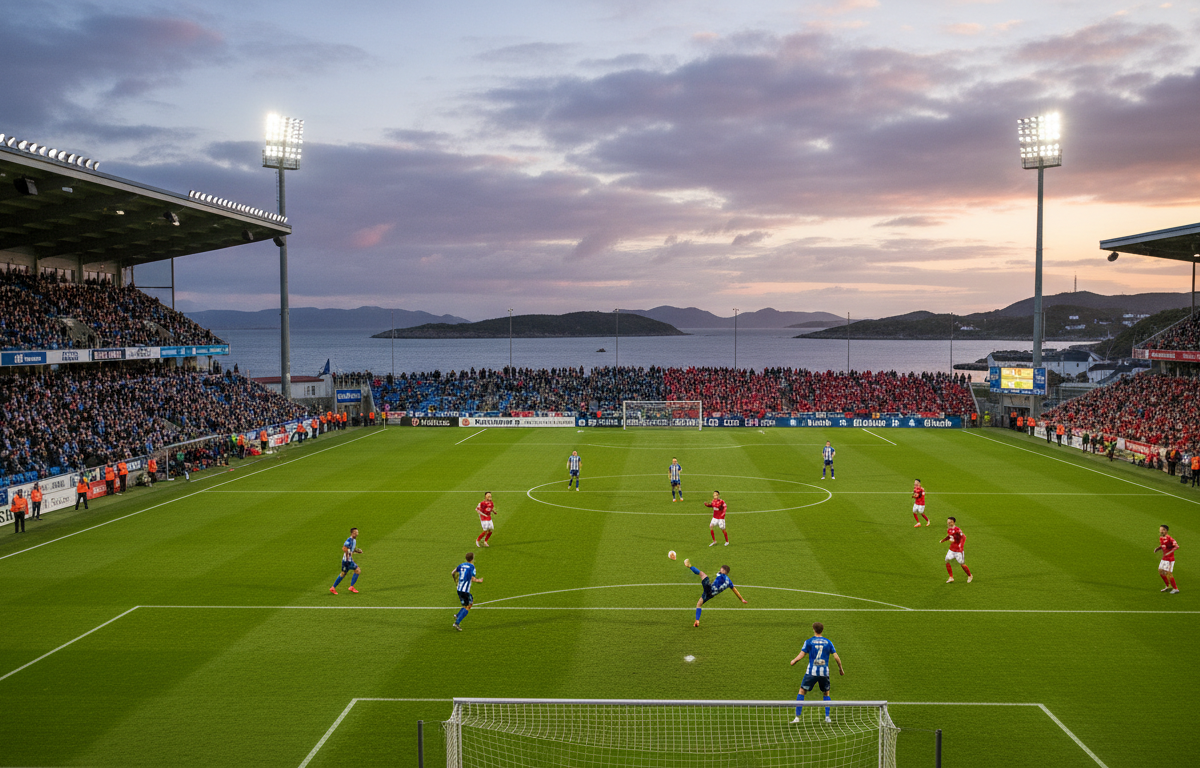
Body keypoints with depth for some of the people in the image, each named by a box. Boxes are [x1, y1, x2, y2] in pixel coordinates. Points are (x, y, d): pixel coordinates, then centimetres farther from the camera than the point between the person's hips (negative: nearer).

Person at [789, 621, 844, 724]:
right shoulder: (828, 642, 6)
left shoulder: (809, 641, 0)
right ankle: (827, 717, 11)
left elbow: (801, 655, -3)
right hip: (824, 672, 2)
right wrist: (840, 668, 19)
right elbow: (836, 657, 4)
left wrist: (793, 661, 16)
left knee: (802, 692, 8)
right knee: (826, 693, 21)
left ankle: (797, 717, 1)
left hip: (812, 671, -2)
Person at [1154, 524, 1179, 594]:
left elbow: (1177, 546, -28)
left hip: (1170, 559, -9)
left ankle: (1176, 589, 4)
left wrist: (1170, 552, -39)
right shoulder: (1161, 538, 5)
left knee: (1168, 573, -9)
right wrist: (1157, 548, 2)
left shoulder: (1169, 538, -21)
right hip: (1164, 558, 9)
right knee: (1161, 571, 13)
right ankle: (1168, 586, 29)